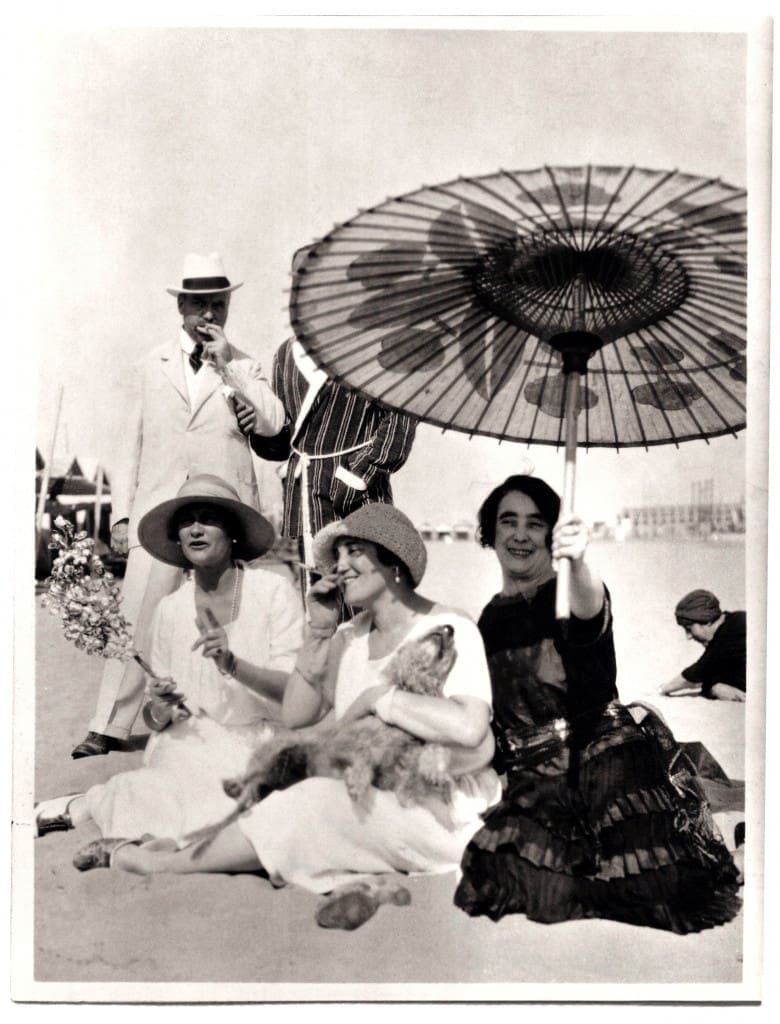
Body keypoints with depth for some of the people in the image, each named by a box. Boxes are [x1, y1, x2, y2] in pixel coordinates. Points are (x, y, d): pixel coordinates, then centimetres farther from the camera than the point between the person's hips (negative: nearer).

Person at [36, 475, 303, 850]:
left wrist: (232, 663, -27)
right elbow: (153, 717, 10)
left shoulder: (273, 592, -6)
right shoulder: (170, 609, 5)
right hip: (190, 746, 2)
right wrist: (161, 710, -14)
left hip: (257, 746, -1)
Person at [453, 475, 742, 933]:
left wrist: (579, 562, -52)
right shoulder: (491, 618, 12)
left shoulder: (569, 593, -3)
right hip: (533, 780, 4)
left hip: (602, 755, -4)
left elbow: (591, 613, -31)